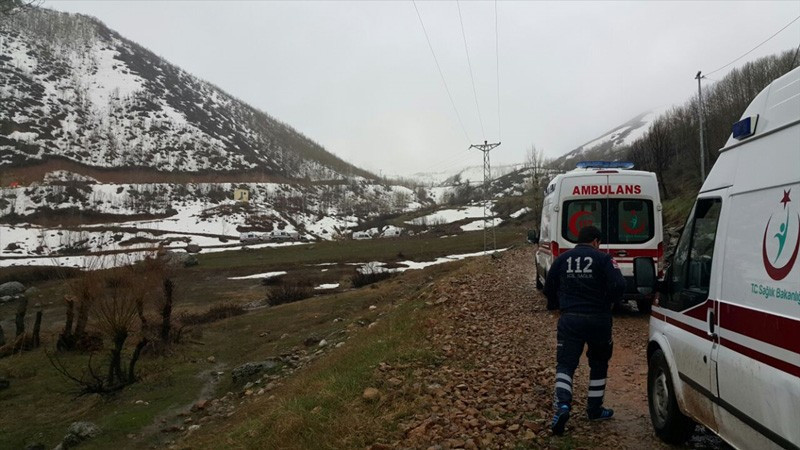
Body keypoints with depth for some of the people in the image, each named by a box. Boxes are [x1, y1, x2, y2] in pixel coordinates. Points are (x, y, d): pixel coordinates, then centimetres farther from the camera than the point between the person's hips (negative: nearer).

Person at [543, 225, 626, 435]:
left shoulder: (562, 259, 6)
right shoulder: (603, 258, -3)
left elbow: (549, 288, 10)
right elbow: (619, 285, -15)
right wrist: (608, 302, 3)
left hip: (570, 319, 1)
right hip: (598, 319, -1)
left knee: (565, 364, 2)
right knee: (598, 364, 19)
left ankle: (563, 404, -21)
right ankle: (594, 409, 27)